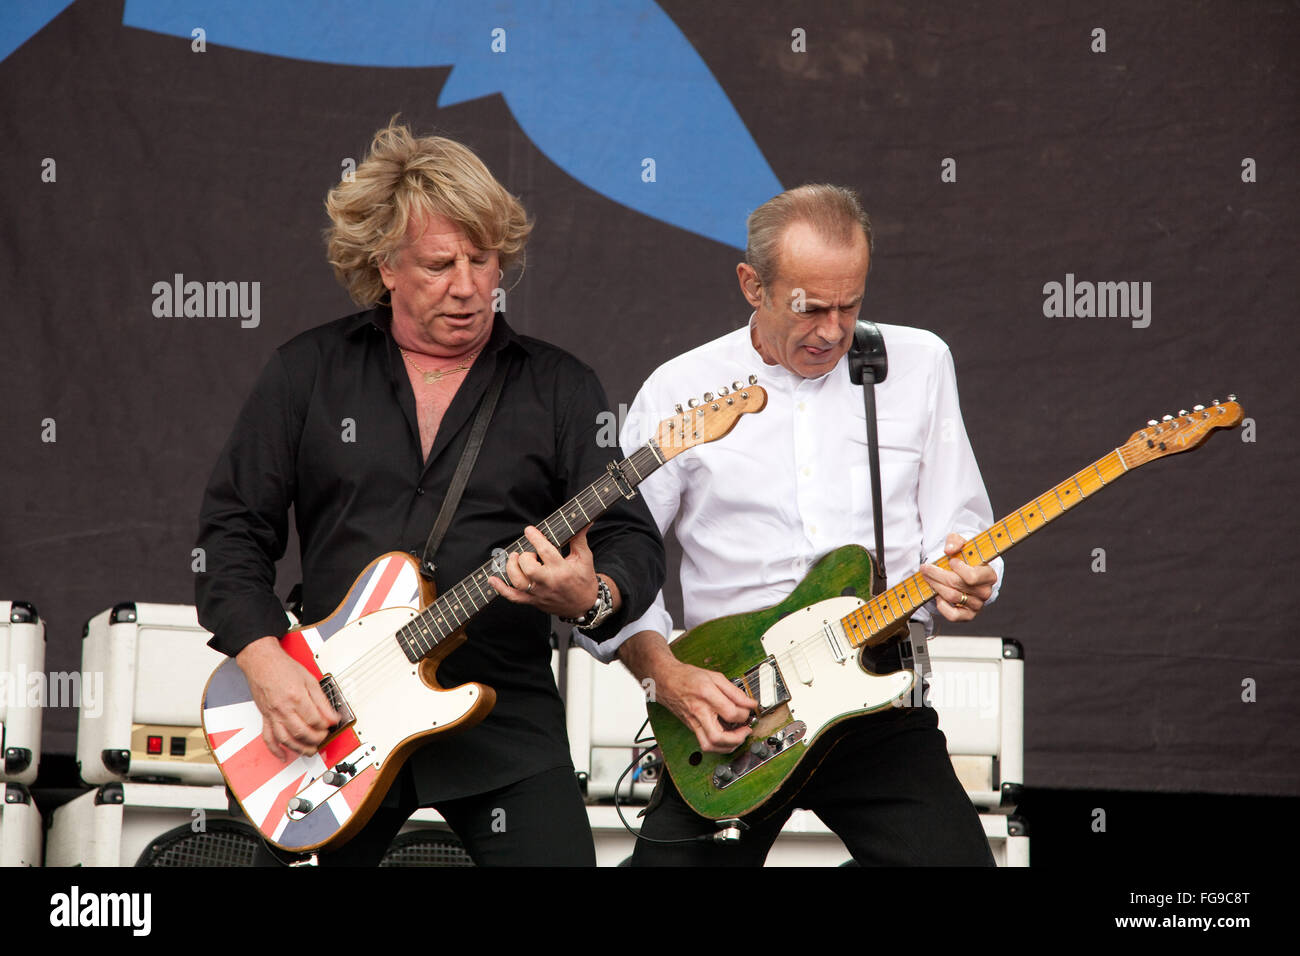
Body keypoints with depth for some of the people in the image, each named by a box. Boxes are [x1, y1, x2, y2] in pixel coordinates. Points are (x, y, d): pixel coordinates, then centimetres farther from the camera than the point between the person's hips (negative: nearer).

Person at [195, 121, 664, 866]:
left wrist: (592, 597, -21)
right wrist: (265, 660, -8)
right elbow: (233, 528, 6)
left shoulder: (559, 387, 6)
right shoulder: (309, 372, 7)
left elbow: (634, 542, 1)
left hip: (503, 718, -1)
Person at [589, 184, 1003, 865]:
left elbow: (961, 531, 9)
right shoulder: (679, 392, 2)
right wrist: (664, 673, -11)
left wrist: (962, 581, -14)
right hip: (727, 715, 0)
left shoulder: (918, 366, 7)